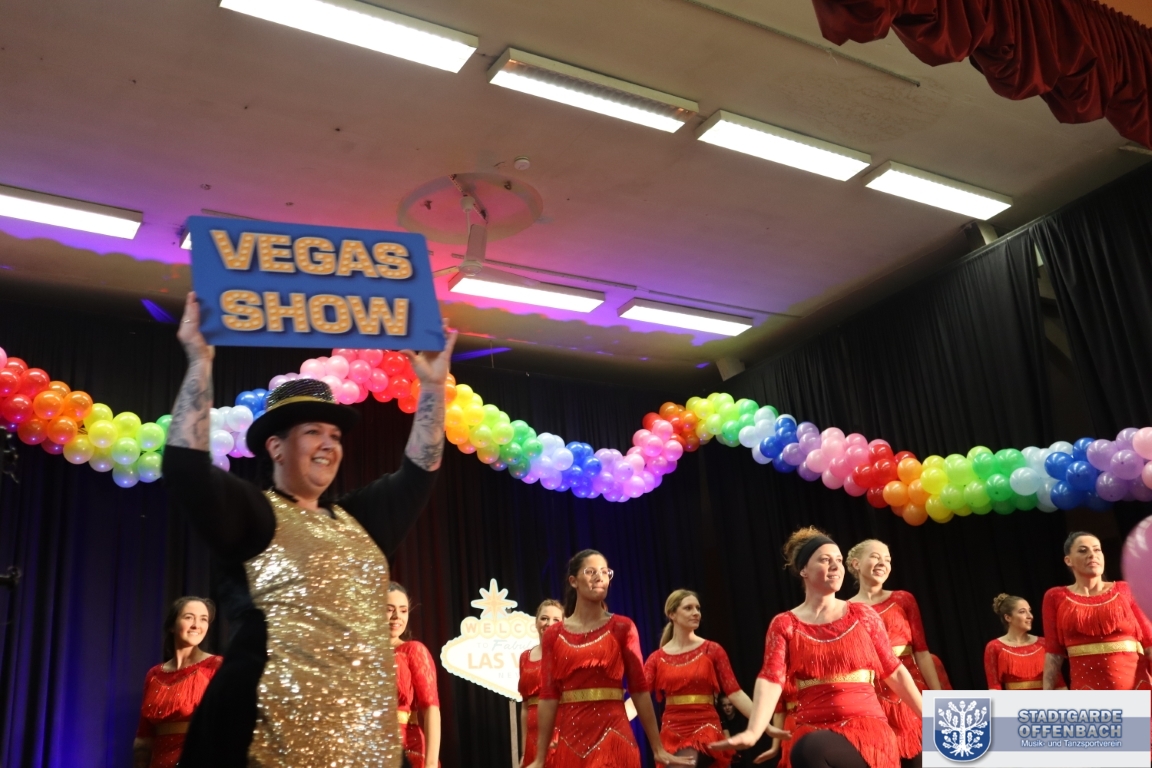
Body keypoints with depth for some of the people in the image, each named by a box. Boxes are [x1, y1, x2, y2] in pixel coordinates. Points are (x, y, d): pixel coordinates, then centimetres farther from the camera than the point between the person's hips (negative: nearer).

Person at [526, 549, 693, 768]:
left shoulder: (622, 628, 4)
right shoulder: (553, 635, 6)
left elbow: (639, 689, 1)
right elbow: (548, 697, 3)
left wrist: (657, 748, -1)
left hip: (613, 736, -1)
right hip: (570, 738, 1)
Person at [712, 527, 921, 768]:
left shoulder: (863, 615, 8)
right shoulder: (785, 625, 4)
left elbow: (894, 671, 14)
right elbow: (771, 679, -10)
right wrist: (753, 732, -26)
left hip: (866, 727, -2)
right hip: (812, 730, 2)